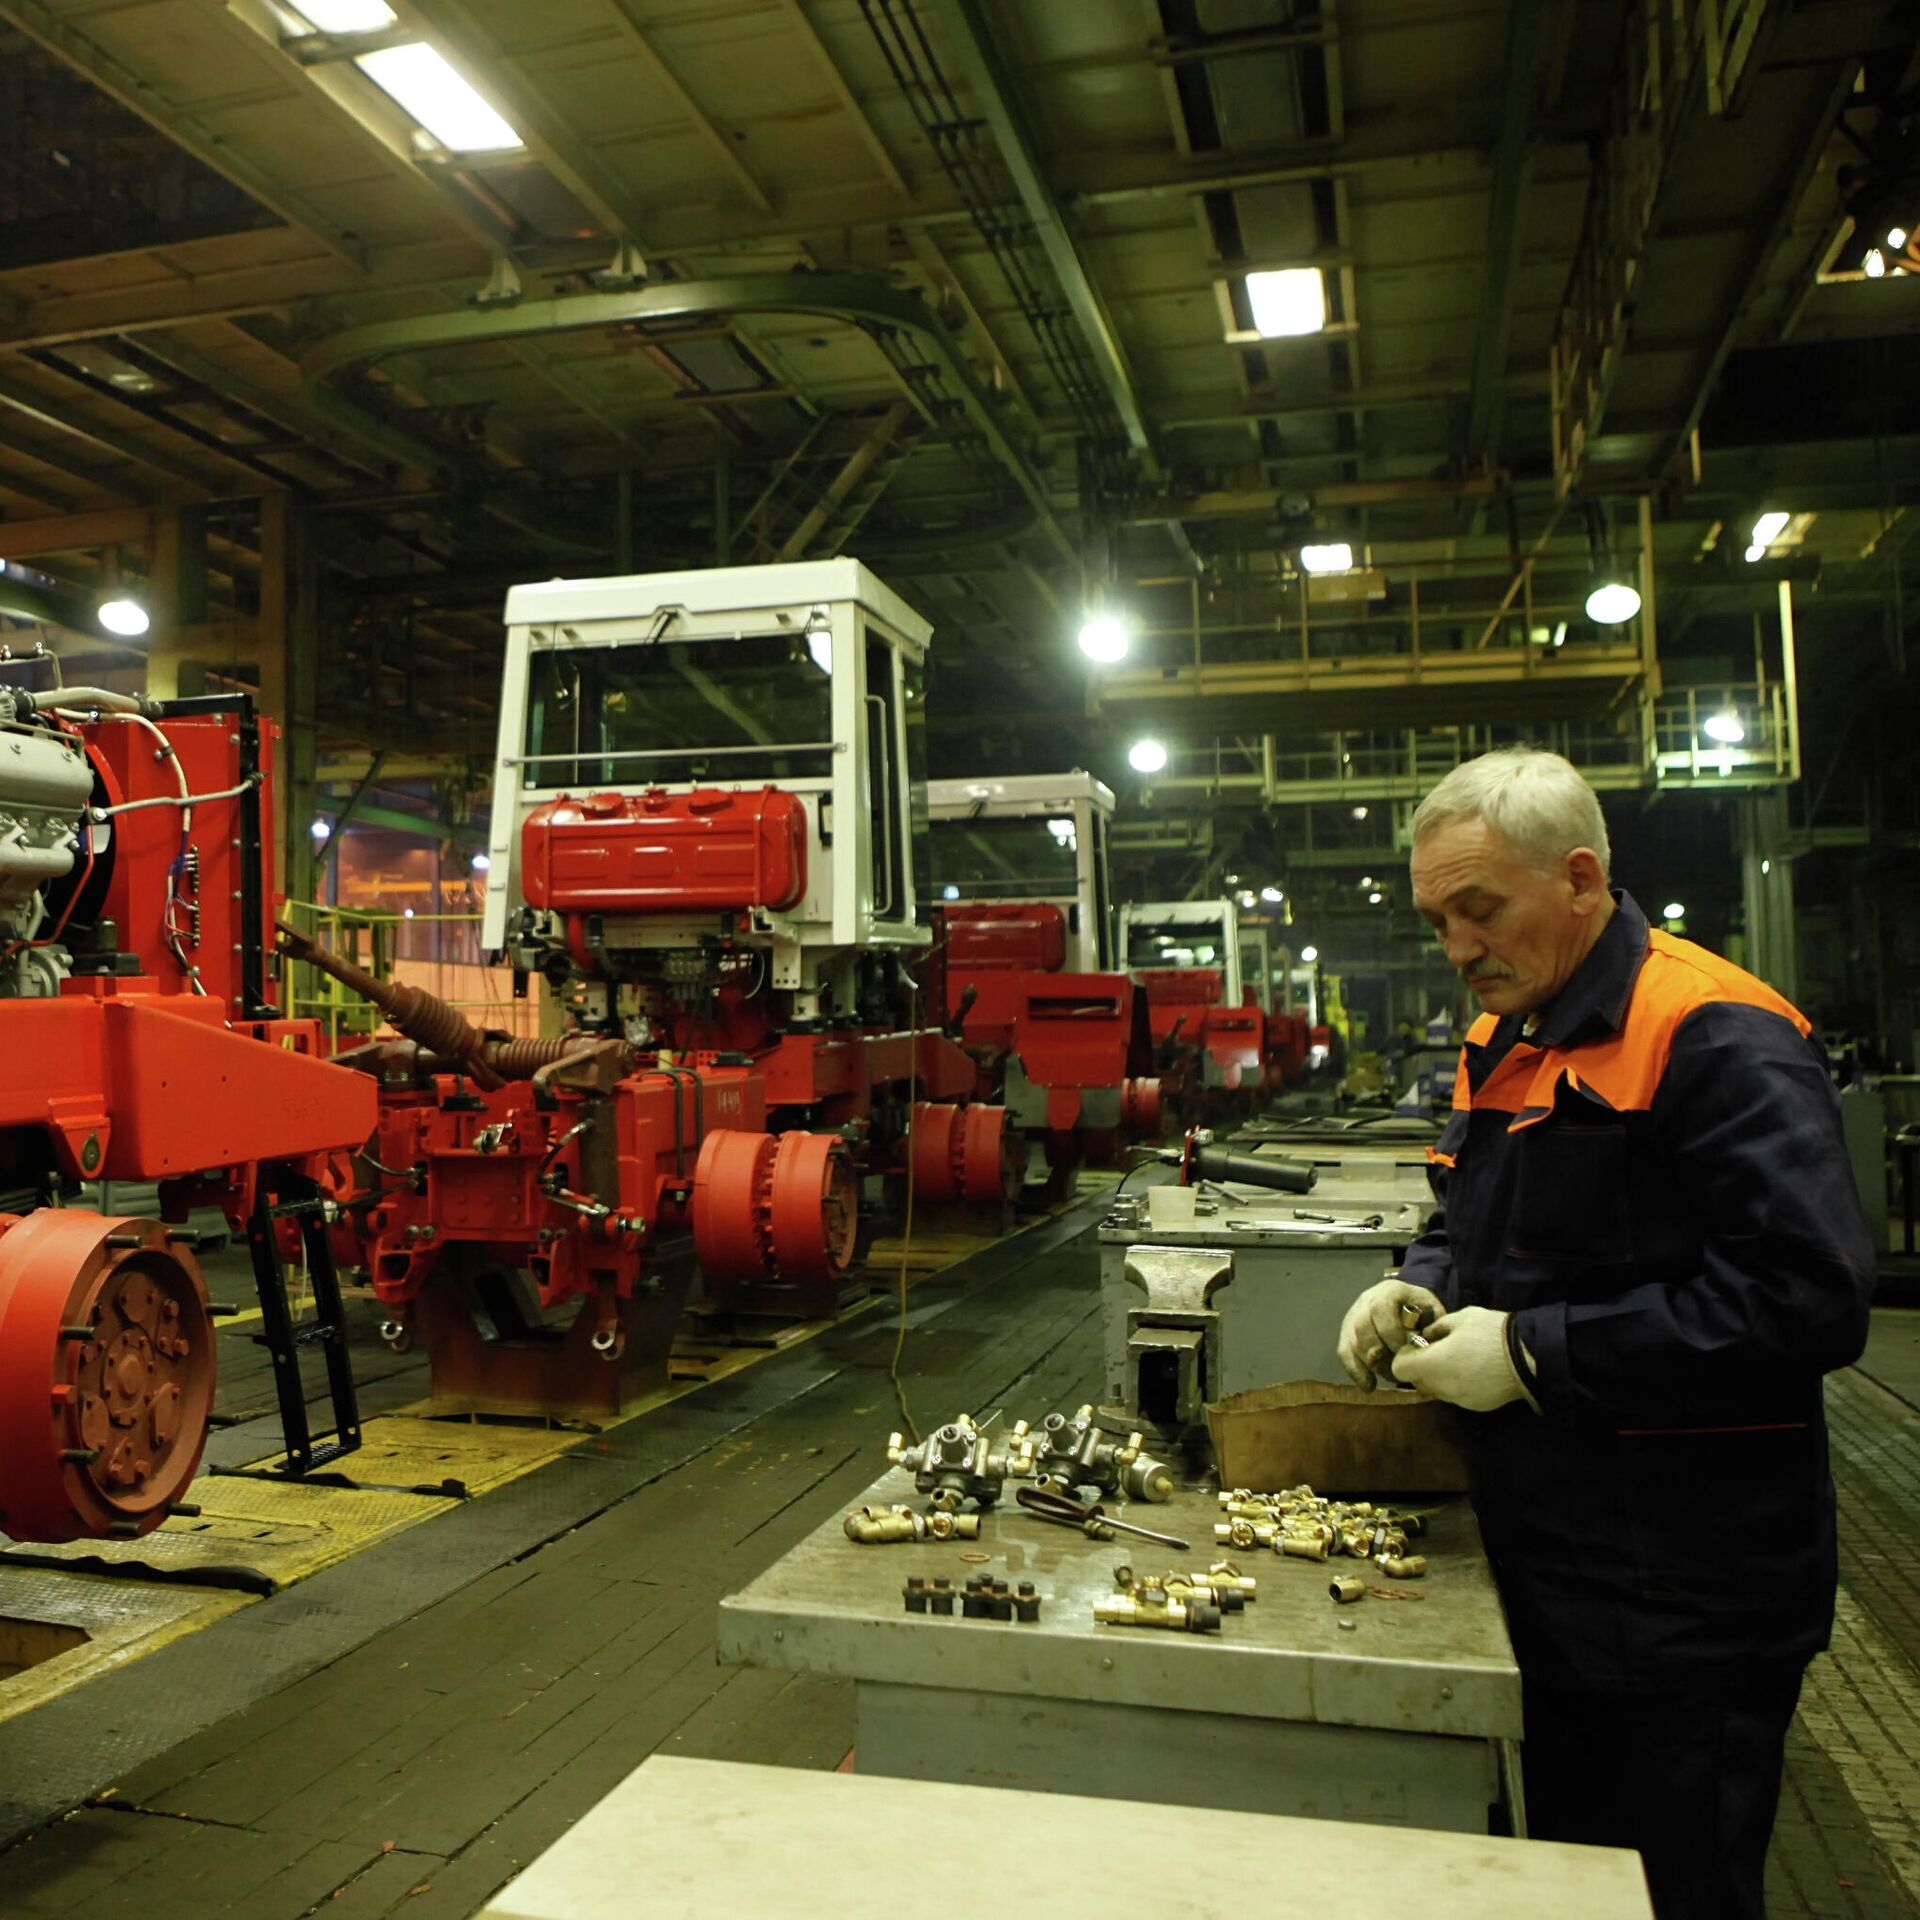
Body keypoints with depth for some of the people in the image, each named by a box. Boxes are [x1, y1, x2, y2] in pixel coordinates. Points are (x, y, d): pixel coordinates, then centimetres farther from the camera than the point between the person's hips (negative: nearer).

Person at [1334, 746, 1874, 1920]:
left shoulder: (1717, 1040, -19)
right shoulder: (1508, 1041, 10)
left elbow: (1807, 1299, -26)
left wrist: (1533, 1353, -22)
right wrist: (1424, 1285, 1)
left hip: (1682, 1604, -8)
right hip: (1545, 1564, 8)